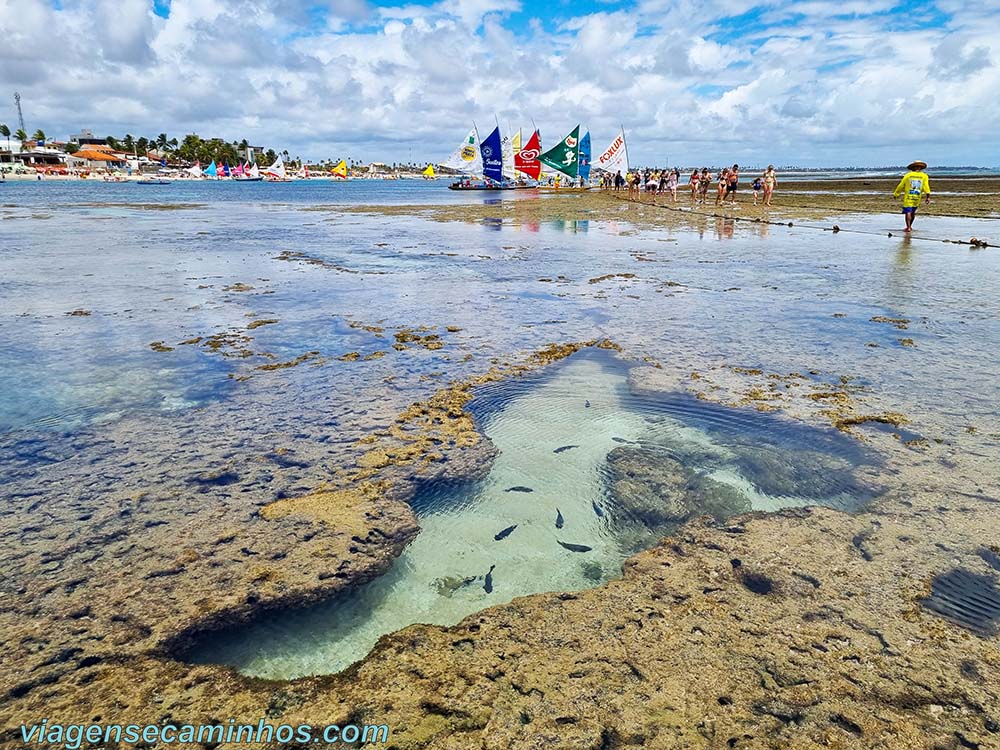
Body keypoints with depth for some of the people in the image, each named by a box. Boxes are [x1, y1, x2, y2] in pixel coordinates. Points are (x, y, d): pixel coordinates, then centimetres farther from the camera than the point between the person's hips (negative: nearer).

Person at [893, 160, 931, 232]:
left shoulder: (908, 175, 0)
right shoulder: (924, 176, 2)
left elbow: (901, 185, 4)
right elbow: (926, 186, -9)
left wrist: (896, 194, 17)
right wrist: (928, 196, -12)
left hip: (908, 197, -2)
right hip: (917, 198, 2)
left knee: (908, 212, -5)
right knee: (913, 212, 18)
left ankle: (908, 227, -16)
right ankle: (910, 226, 29)